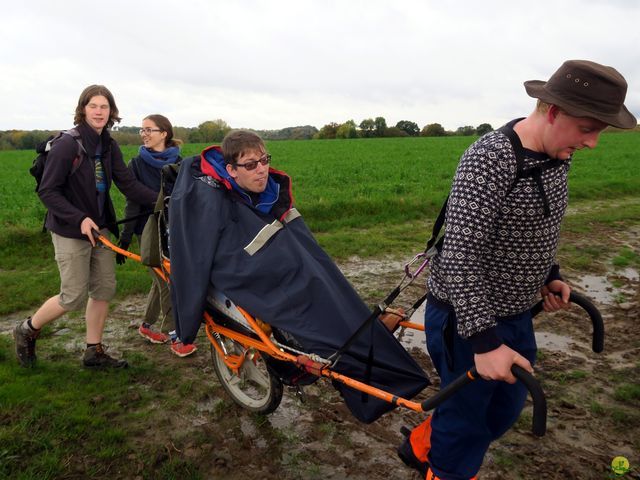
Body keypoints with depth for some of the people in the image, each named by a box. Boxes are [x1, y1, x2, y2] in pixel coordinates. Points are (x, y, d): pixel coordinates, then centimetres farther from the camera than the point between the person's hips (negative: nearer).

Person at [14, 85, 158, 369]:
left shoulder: (109, 147, 4)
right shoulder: (66, 145, -16)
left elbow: (128, 184, -3)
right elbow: (47, 191, -15)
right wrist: (79, 219, -25)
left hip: (100, 228, 7)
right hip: (71, 230, -6)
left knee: (104, 289, 8)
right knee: (74, 297, -2)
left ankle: (94, 351, 22)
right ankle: (27, 330, 25)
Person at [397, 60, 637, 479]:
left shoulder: (558, 155, 0)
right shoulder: (489, 161, -27)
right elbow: (460, 257, -30)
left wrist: (549, 275, 9)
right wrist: (484, 340, -30)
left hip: (515, 313, 9)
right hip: (466, 316, -9)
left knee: (505, 407, 25)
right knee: (466, 418, 10)